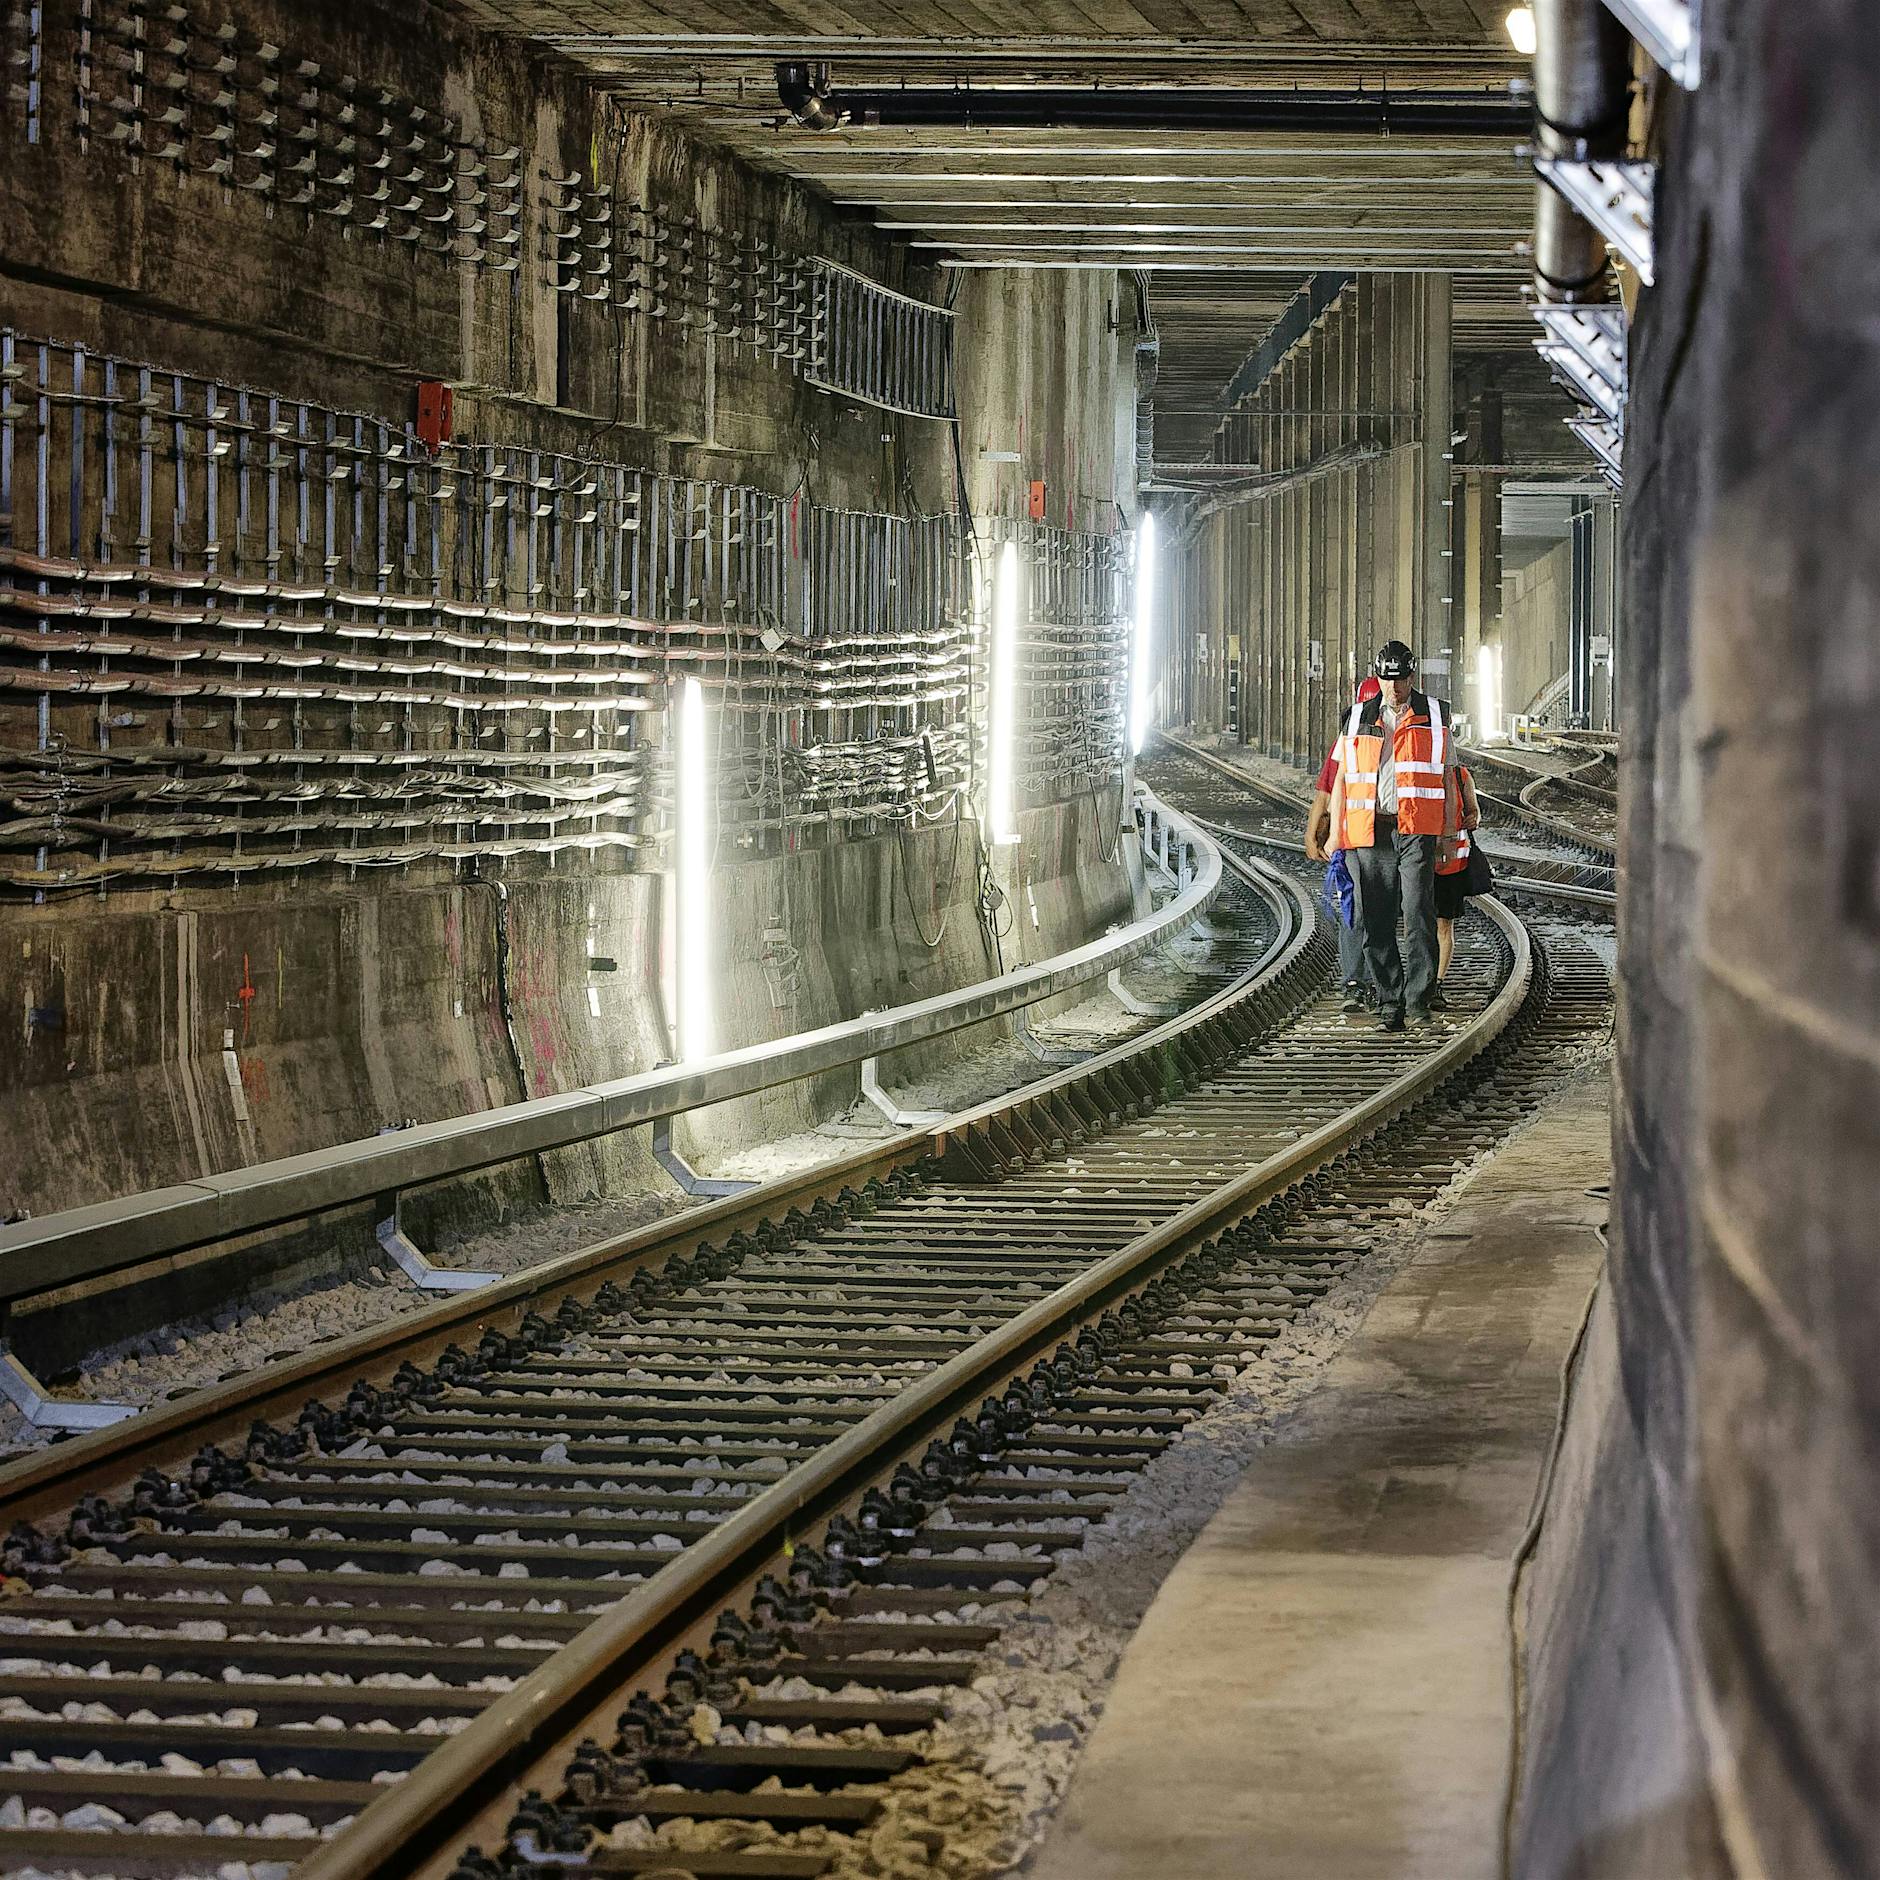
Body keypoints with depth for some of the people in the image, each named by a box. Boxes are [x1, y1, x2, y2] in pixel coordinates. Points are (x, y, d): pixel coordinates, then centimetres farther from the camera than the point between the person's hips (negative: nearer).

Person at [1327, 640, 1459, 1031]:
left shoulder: (1434, 716, 10)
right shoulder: (1358, 720, 13)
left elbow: (1448, 778, 12)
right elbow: (1341, 780, 15)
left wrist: (1449, 833, 5)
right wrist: (1336, 834, 8)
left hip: (1417, 828, -2)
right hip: (1370, 832, 2)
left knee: (1418, 911, -15)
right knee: (1377, 921, 2)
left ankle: (1418, 998, -12)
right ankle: (1389, 1003, 8)